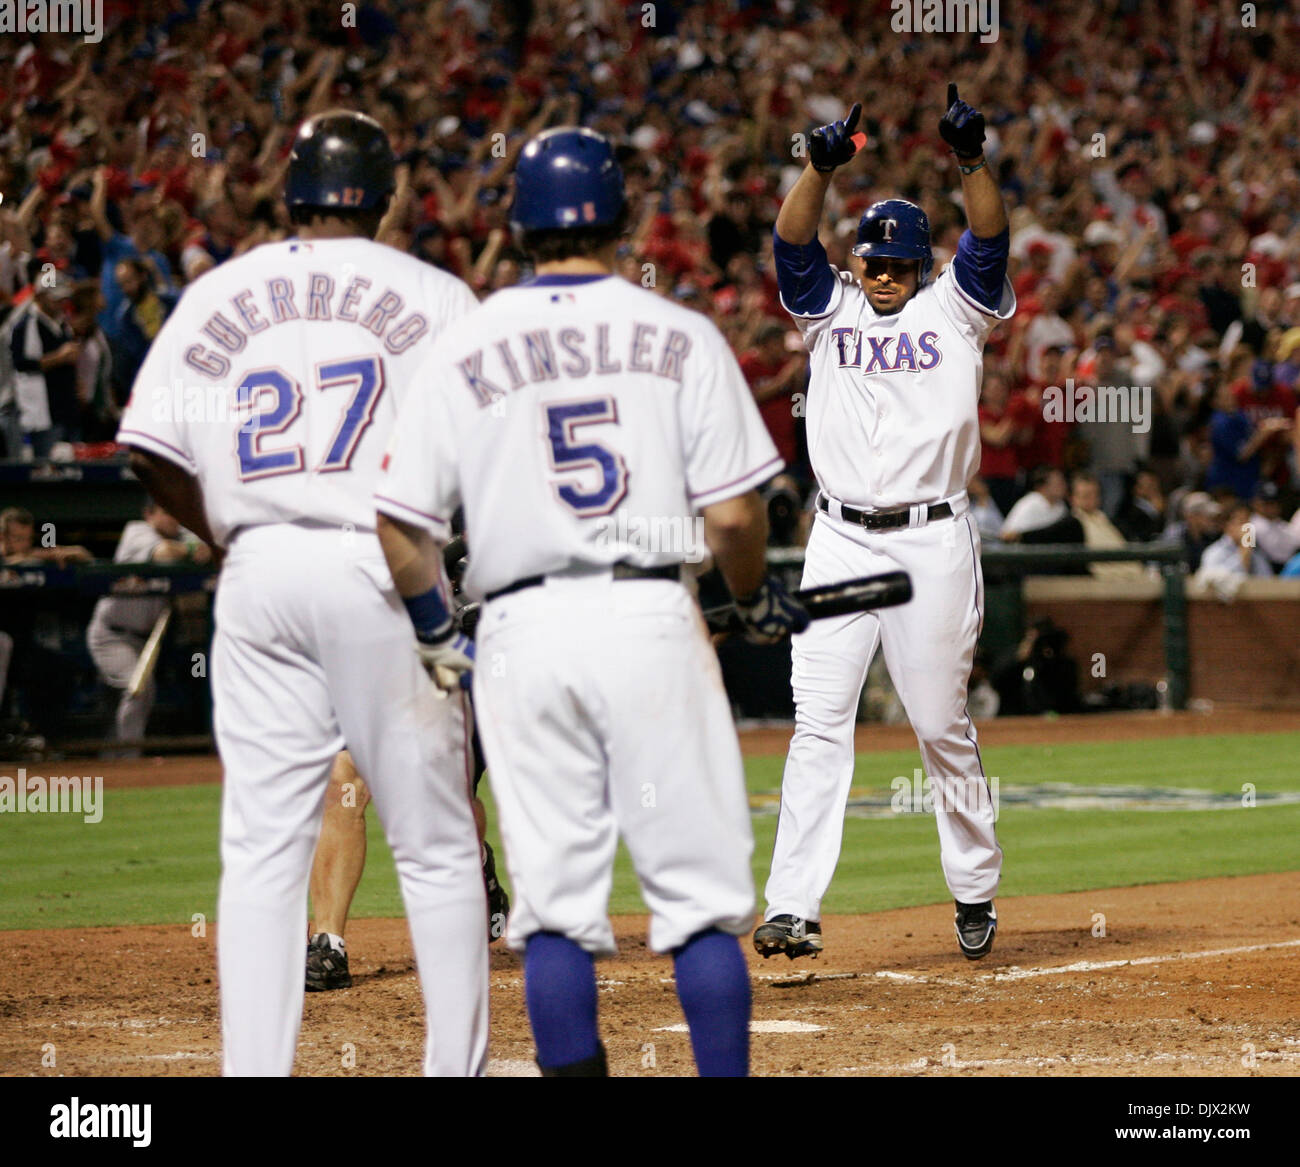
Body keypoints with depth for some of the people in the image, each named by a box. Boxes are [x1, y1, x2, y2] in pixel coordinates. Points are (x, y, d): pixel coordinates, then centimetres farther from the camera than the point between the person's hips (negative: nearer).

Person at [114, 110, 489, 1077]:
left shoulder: (217, 296, 8)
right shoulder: (434, 296, 1)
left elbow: (154, 454, 5)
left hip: (260, 573, 3)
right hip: (387, 571, -2)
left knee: (262, 848, 4)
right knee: (435, 844, 5)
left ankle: (254, 1066, 1)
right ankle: (458, 1065, 7)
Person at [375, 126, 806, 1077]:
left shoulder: (463, 349, 5)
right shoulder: (681, 336, 2)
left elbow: (404, 525, 1)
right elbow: (733, 511, -4)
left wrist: (431, 622, 18)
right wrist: (756, 597, 15)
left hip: (522, 633, 1)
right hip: (651, 617, -1)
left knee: (555, 903, 5)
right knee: (702, 891, 4)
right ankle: (725, 1073, 2)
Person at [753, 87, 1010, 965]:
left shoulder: (954, 310, 8)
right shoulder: (833, 311, 12)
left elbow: (990, 242, -8)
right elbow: (793, 243, -3)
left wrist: (972, 161, -25)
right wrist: (822, 168, -20)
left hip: (933, 541, -2)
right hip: (841, 539, 2)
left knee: (942, 727, 4)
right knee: (819, 722, -6)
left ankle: (975, 890, 20)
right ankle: (795, 909, -11)